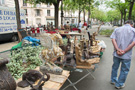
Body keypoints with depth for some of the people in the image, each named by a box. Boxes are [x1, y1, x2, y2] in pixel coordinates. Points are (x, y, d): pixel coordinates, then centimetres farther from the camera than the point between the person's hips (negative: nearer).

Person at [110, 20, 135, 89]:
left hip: (116, 54, 3)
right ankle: (119, 84, 27)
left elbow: (113, 39, -7)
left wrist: (117, 49, -11)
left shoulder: (117, 29, 5)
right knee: (124, 70, 14)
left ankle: (113, 80, 40)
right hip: (127, 55, -3)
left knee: (115, 67, 21)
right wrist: (124, 51, -14)